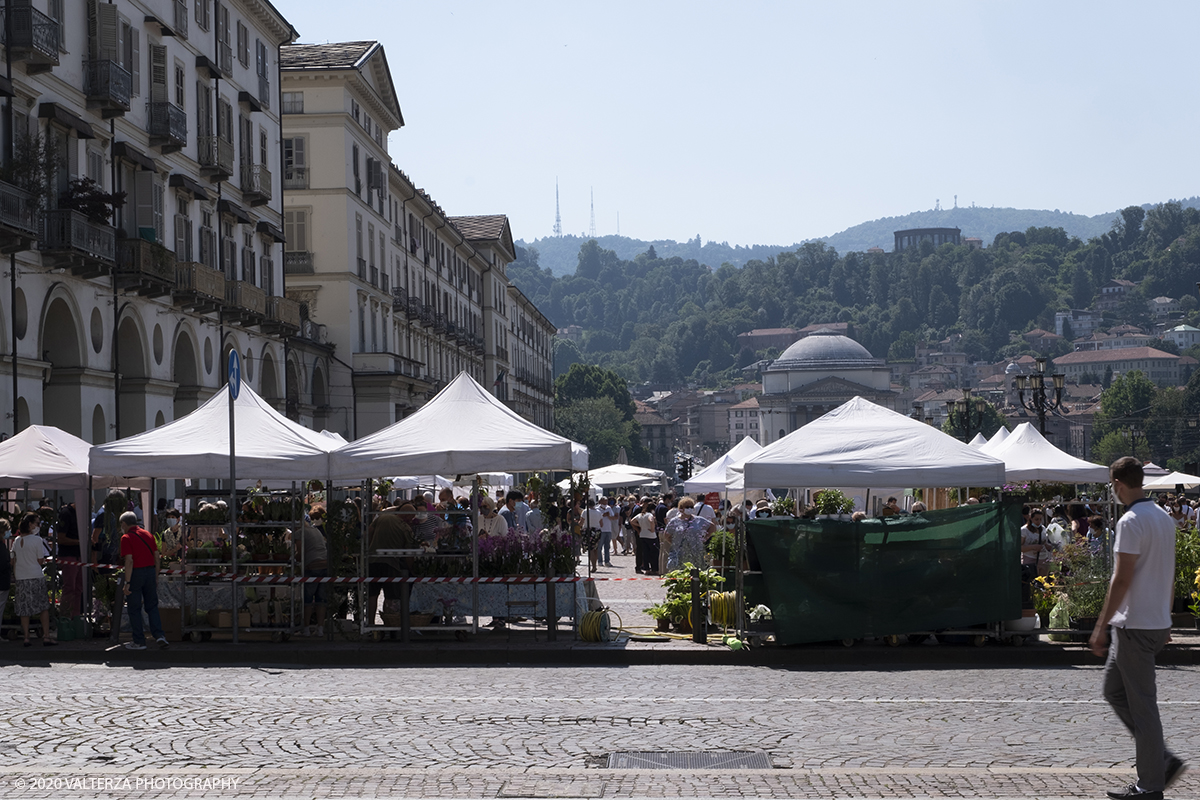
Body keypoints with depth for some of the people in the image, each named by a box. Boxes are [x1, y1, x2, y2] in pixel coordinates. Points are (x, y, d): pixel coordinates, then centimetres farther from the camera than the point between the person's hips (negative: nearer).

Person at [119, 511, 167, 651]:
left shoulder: (126, 537, -7)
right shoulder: (147, 534, 11)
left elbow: (129, 561, -16)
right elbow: (157, 557, 11)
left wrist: (127, 582, -15)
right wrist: (156, 577, 18)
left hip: (136, 573, -5)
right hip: (151, 571, 5)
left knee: (134, 609, 5)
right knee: (152, 606, 13)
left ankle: (139, 641, 9)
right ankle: (159, 635, -2)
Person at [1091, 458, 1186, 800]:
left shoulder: (1131, 521, -17)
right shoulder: (1164, 518, 12)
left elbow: (1122, 578, -21)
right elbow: (1169, 573, 17)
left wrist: (1101, 626, -17)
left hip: (1136, 626, -9)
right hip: (1158, 622, 9)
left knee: (1141, 702, -2)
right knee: (1114, 689, 17)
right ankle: (1162, 760, 15)